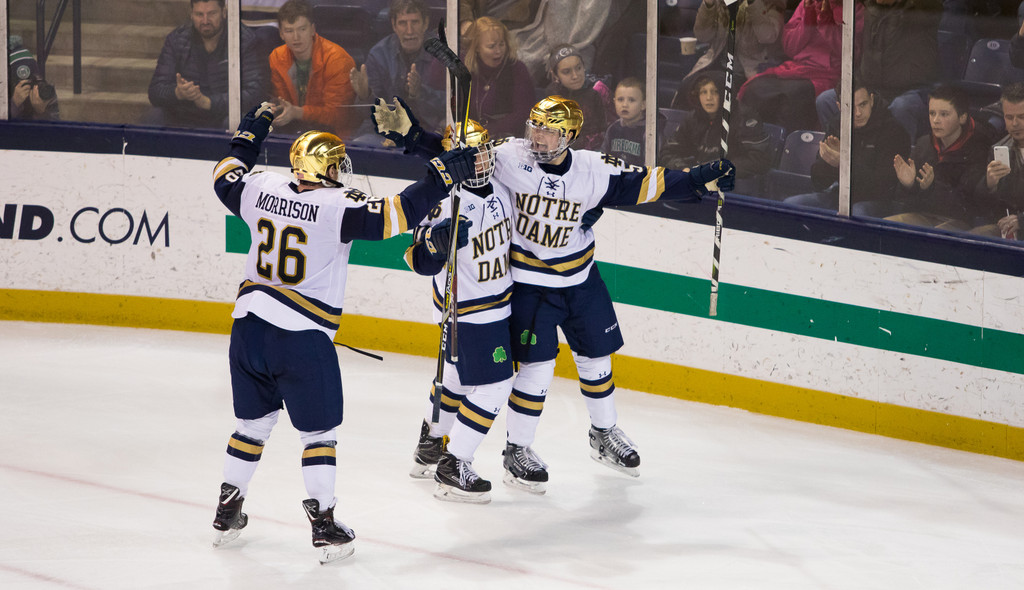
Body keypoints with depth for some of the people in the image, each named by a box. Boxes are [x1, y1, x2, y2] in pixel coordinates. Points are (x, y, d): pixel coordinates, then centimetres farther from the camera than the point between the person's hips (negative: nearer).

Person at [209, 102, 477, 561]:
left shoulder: (263, 190, 2)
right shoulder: (340, 206, -15)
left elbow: (226, 178, 21)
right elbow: (395, 214, -21)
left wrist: (251, 131, 34)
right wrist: (442, 175, -14)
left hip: (249, 325, 6)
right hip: (303, 338, -6)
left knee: (254, 421, 20)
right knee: (317, 431, 6)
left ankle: (227, 514, 26)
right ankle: (324, 527, 4)